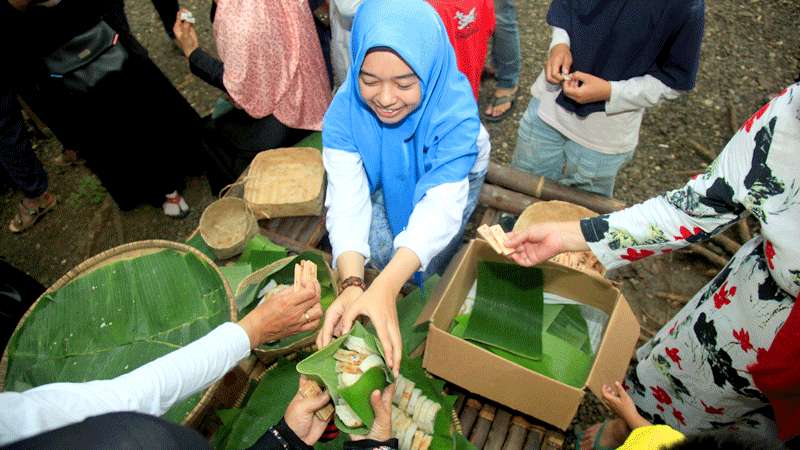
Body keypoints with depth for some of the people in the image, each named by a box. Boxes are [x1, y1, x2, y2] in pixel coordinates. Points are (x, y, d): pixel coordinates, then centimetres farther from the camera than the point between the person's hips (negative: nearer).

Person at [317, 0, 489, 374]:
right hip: (389, 177, 2)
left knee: (422, 270, -15)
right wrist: (351, 285, -57)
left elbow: (440, 205, -48)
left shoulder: (455, 109, -40)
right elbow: (347, 201, -40)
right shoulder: (344, 111, -34)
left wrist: (384, 288, -61)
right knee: (377, 250, -16)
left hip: (454, 175, -2)